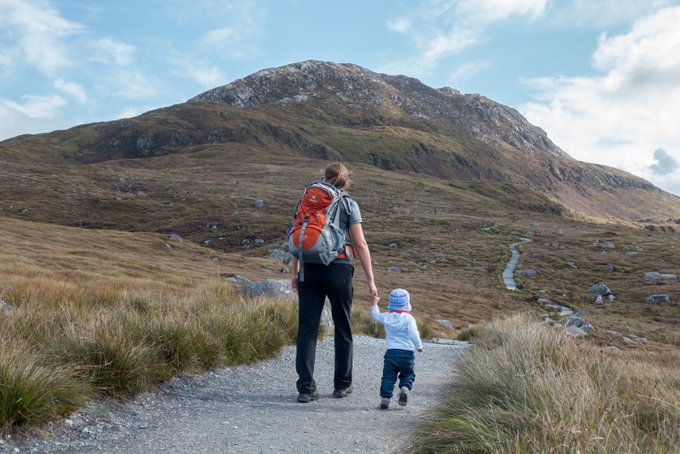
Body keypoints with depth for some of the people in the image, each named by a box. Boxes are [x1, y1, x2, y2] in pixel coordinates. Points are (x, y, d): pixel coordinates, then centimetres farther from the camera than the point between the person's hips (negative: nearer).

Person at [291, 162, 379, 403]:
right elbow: (360, 244, -5)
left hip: (309, 270, 2)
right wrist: (370, 280, -2)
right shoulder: (349, 204, 1)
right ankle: (342, 385, 21)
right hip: (338, 269, -2)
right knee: (342, 328, 12)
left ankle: (306, 388, -1)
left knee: (307, 329, 4)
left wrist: (294, 273, 17)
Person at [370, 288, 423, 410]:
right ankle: (404, 388, -12)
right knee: (408, 374, 14)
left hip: (391, 351, 2)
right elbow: (413, 333, -13)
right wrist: (419, 346, -3)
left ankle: (385, 398, -5)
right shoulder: (408, 318, -4)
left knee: (388, 376, 5)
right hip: (407, 352, -2)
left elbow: (376, 316, 26)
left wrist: (374, 305, 41)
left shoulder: (387, 317, 7)